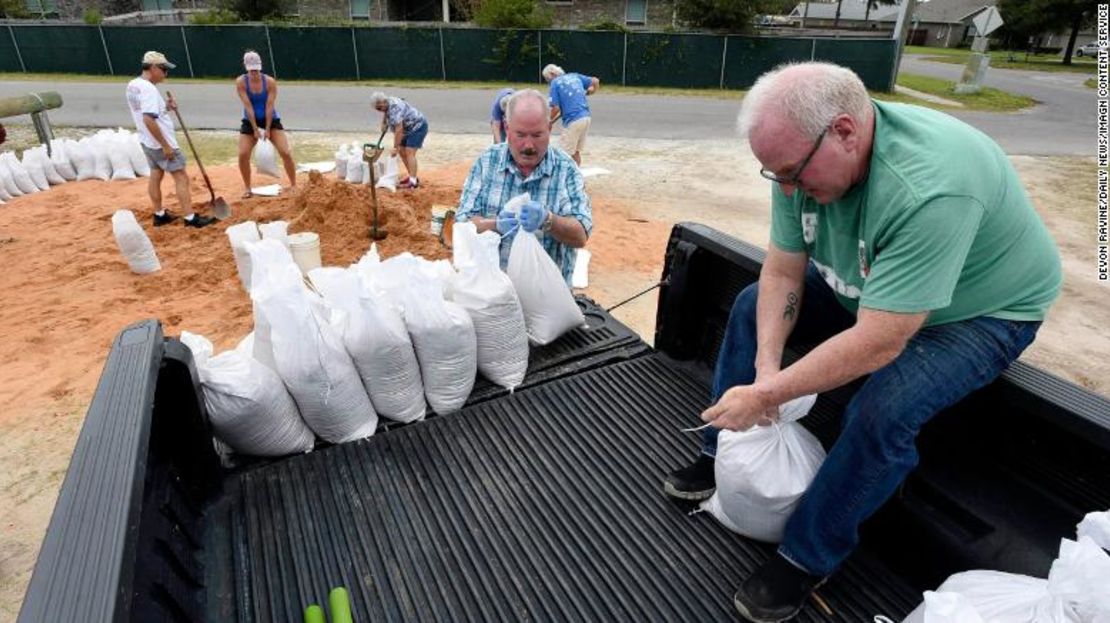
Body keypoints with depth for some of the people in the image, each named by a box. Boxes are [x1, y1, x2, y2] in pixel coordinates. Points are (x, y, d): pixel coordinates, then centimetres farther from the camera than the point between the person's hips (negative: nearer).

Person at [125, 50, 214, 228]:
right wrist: (165, 146, -25)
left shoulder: (132, 85, 9)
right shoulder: (148, 89, -22)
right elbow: (149, 120, -28)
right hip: (160, 143, -10)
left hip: (147, 141, 10)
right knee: (181, 177, -7)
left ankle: (160, 215, 23)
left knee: (155, 175, 16)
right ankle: (190, 218, -8)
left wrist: (165, 107, 5)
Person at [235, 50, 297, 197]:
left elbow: (269, 106, -16)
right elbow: (248, 106, -16)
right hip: (250, 121, 1)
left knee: (286, 152, -13)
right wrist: (255, 129, -18)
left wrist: (267, 129, -18)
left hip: (271, 120, -1)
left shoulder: (270, 82, -14)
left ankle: (294, 185, -1)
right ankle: (247, 188, 6)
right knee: (243, 154, -9)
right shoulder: (240, 82, -12)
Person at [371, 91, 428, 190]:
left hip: (418, 126, -10)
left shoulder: (395, 108, -29)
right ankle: (412, 177, 13)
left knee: (409, 153, -18)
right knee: (402, 152, 7)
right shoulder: (387, 104, 1)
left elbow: (399, 130, -32)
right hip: (409, 129, 10)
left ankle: (413, 182, -22)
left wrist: (395, 147, -29)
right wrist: (383, 122, 13)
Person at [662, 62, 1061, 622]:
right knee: (754, 304, -1)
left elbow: (877, 344, -39)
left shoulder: (930, 191, -40)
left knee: (882, 411, -30)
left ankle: (808, 558, -5)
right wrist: (766, 369, -23)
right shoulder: (804, 157, -19)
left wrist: (765, 395, -33)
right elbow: (782, 272, -13)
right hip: (864, 286, 7)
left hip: (977, 311, -6)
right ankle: (724, 454, 12)